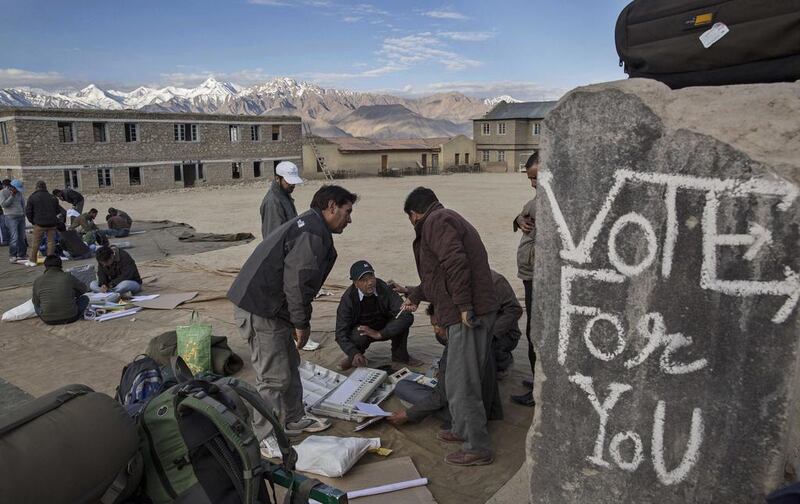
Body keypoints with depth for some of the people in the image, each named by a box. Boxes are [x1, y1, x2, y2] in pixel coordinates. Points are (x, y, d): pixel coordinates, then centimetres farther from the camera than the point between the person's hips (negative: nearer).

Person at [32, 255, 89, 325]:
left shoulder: (37, 281, 0)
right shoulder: (68, 277, -4)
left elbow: (36, 302, 11)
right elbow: (84, 289, 12)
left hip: (48, 321, 2)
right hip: (70, 318, -2)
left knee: (36, 306, 33)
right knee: (85, 298, 22)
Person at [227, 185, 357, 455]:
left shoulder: (308, 226, 18)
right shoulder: (313, 233, -18)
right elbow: (297, 281, -23)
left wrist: (298, 322, 20)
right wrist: (302, 323, -12)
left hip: (272, 308, 11)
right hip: (260, 311, -11)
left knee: (289, 366, 20)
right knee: (274, 377, -3)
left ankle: (293, 420, 35)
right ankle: (264, 439, 10)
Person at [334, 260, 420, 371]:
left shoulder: (384, 289, -22)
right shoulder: (348, 298, -24)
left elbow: (407, 315, -30)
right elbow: (341, 333, -26)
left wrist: (379, 334, -35)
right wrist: (354, 354, -44)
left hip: (384, 329, 2)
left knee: (404, 319, -27)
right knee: (360, 337, -38)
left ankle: (400, 356, -3)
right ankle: (353, 357, -2)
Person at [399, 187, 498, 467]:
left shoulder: (435, 221, -7)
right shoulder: (449, 220, 26)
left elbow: (455, 263, -23)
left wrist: (464, 306, -25)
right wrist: (415, 296, 37)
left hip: (467, 315, -11)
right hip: (478, 311, 11)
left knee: (461, 384, -3)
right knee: (467, 379, 21)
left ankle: (478, 449, 7)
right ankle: (463, 430, 36)